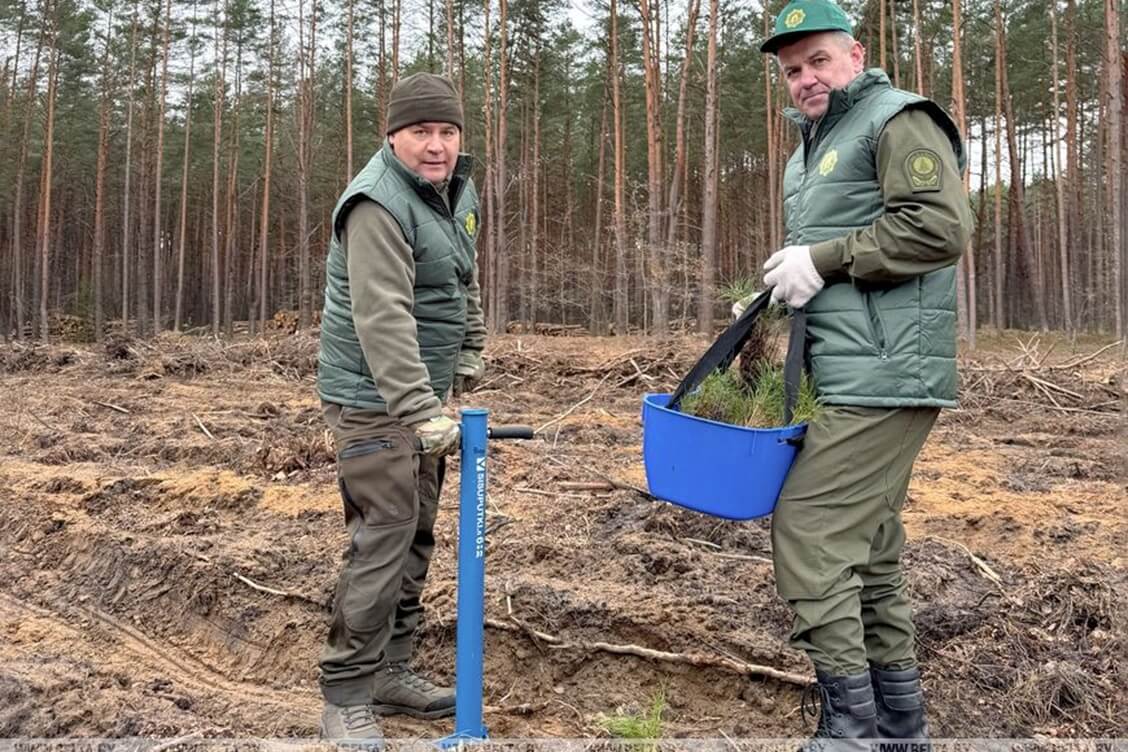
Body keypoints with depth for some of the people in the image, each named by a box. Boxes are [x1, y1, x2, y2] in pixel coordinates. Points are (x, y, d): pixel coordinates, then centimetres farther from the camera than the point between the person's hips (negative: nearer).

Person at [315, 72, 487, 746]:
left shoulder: (458, 189, 10)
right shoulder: (379, 204, -20)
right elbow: (384, 319, -30)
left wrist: (470, 348, 20)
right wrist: (421, 411, -36)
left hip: (421, 392, 9)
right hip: (374, 397, -9)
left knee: (417, 534, 13)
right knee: (384, 538, -9)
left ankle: (392, 670, 27)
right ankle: (348, 695, 4)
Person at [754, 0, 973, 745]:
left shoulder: (898, 121, -6)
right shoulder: (812, 151, 23)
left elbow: (942, 225, -19)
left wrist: (824, 259, -17)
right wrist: (778, 296, 10)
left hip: (885, 376, -10)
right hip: (854, 378, 10)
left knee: (808, 529, -12)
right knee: (868, 548, 13)